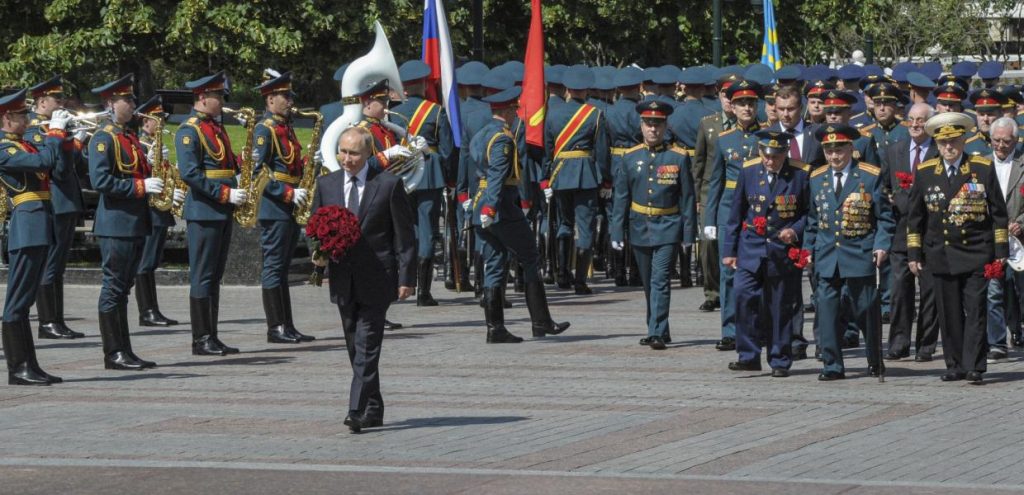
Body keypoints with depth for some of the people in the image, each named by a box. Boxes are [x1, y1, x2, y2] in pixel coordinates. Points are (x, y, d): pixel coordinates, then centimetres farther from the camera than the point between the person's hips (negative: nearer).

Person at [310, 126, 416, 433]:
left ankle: (358, 411, -15)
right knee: (356, 347, 10)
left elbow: (404, 235, -3)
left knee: (367, 347, -11)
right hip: (343, 280, 5)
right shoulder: (326, 184, 8)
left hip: (376, 279, -5)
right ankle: (373, 410, 20)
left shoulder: (389, 185, -3)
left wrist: (406, 278, -8)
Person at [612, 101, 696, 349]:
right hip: (639, 229, 4)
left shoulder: (679, 157, -2)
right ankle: (658, 330, 24)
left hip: (667, 229, -4)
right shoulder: (630, 158, 5)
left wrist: (689, 233, -4)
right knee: (648, 283, 12)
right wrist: (617, 233, 2)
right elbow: (621, 197, 7)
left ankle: (657, 333, -15)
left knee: (660, 280, -13)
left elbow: (688, 198, -1)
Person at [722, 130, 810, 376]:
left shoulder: (801, 174, -5)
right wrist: (729, 250, 7)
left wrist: (795, 231, -14)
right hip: (751, 247, 1)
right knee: (744, 295, -15)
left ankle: (780, 361, 15)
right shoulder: (748, 171, 2)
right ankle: (749, 356, -7)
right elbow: (736, 214, 8)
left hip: (784, 250, -1)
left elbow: (811, 212, 5)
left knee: (782, 306, 4)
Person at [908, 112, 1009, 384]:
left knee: (975, 310, -6)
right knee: (949, 314, 4)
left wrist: (1000, 250, 0)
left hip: (976, 253, -2)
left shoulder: (983, 169, 1)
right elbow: (915, 216, 10)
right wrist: (914, 254, 6)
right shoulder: (924, 173, 6)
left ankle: (974, 367, -4)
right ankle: (955, 366, 12)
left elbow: (998, 212, 4)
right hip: (941, 255, 2)